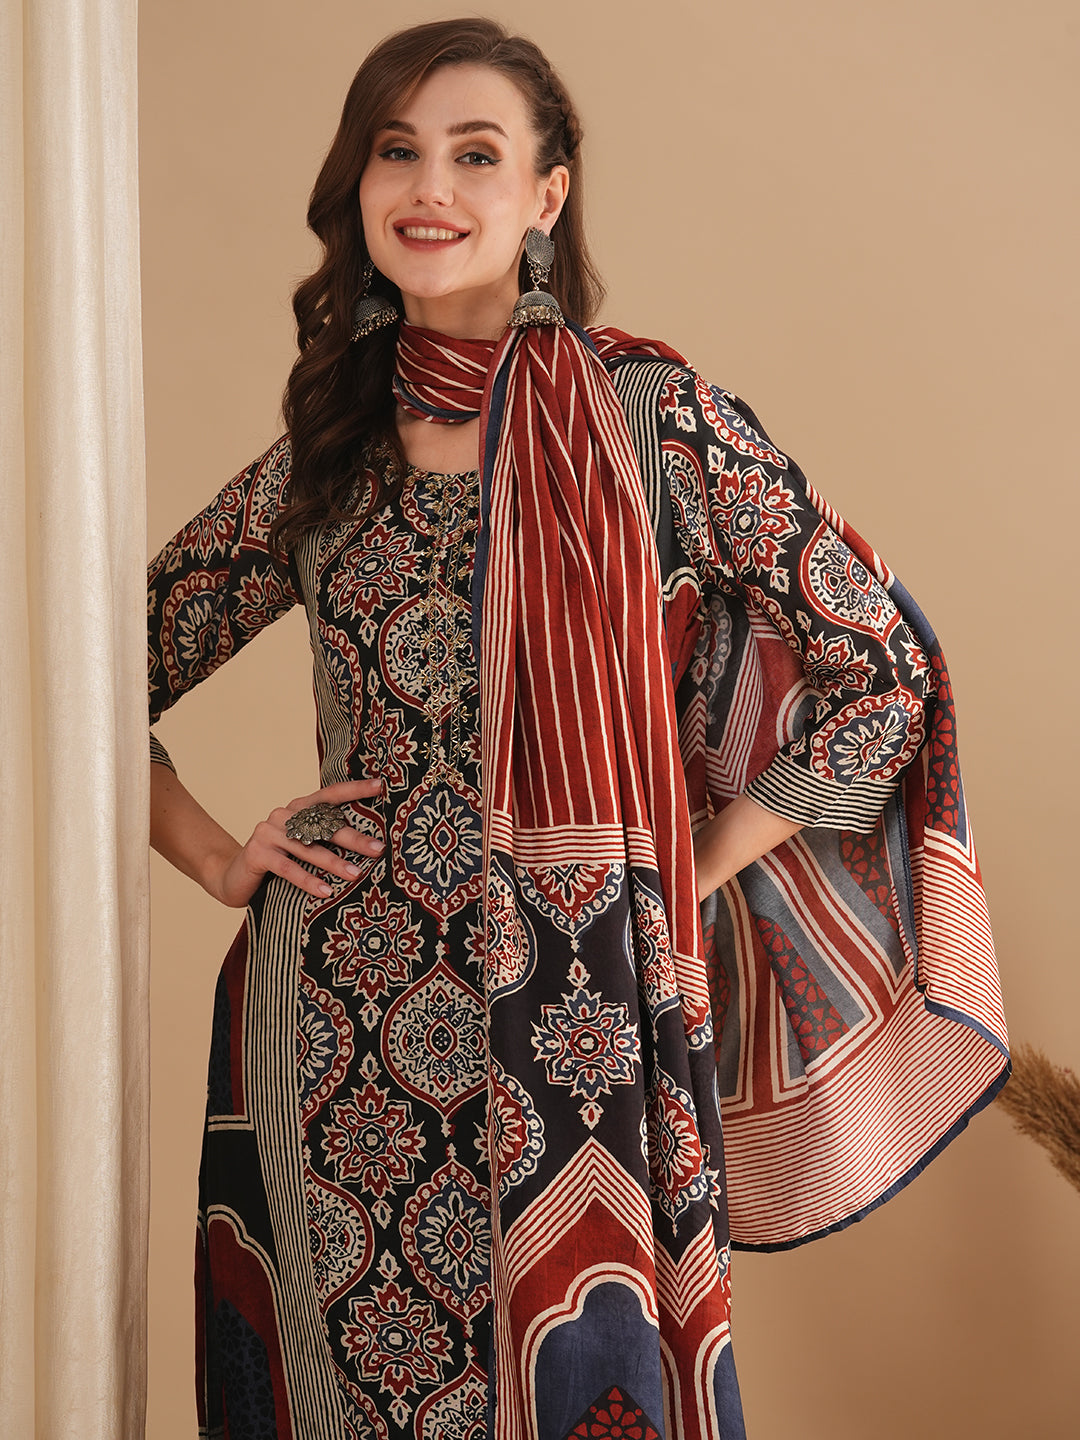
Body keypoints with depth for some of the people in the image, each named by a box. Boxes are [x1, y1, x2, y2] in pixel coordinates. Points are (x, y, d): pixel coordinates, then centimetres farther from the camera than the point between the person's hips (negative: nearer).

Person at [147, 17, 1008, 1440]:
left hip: (579, 1031, -3)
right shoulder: (321, 459, 6)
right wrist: (216, 857, 4)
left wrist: (679, 880, -2)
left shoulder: (654, 419, -3)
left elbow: (888, 676, -2)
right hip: (339, 1035, 3)